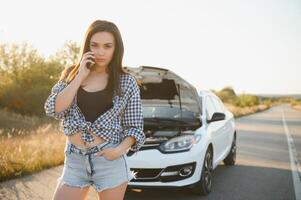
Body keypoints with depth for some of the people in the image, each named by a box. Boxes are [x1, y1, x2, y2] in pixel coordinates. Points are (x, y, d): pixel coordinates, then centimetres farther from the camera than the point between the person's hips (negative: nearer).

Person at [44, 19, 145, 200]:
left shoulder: (127, 83, 0)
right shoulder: (70, 75, 6)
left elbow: (135, 127, 2)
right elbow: (53, 110, -8)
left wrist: (120, 149, -17)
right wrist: (80, 77, -10)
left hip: (110, 160, -2)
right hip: (75, 160, 2)